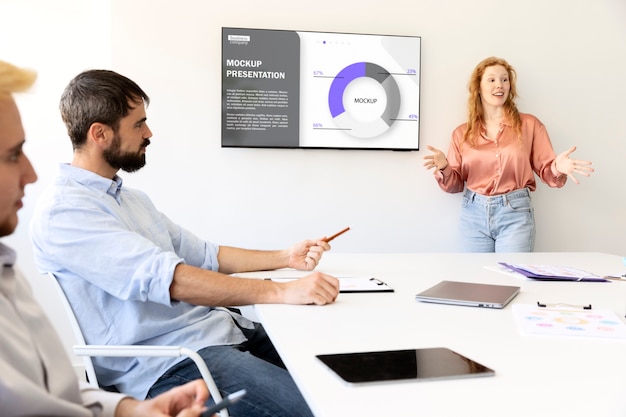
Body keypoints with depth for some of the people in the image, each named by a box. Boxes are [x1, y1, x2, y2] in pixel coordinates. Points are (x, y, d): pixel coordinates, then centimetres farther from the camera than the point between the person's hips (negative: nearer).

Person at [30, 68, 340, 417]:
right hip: (167, 360, -8)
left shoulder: (131, 198, 18)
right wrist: (282, 292, -27)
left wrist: (285, 258, 10)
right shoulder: (63, 209, -12)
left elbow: (204, 256, 21)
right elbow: (164, 277, -24)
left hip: (218, 327, 9)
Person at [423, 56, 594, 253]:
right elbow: (456, 184, 8)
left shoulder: (529, 124, 3)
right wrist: (444, 168, -12)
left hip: (515, 213, -2)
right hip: (473, 214, 2)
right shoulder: (462, 133, 7)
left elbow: (545, 170, 4)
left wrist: (557, 168, -18)